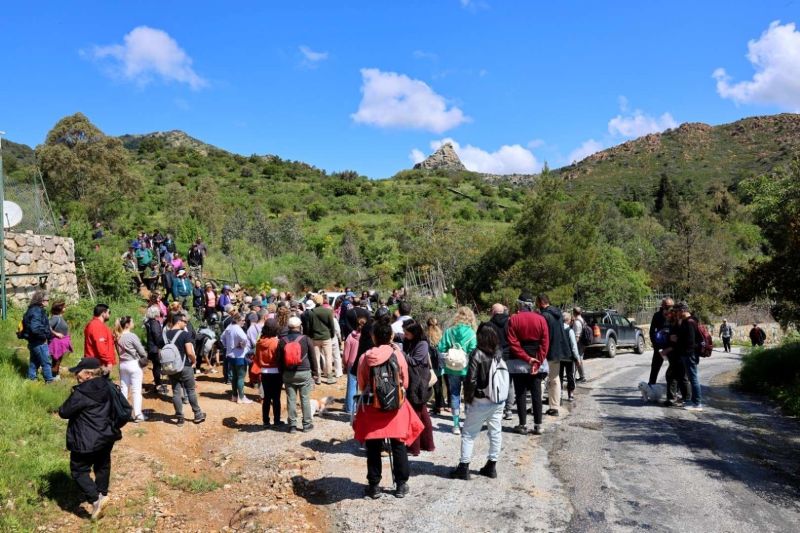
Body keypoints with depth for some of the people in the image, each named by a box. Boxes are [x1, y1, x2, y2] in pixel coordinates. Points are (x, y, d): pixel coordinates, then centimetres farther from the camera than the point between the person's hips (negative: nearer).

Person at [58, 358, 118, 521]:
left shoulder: (81, 393, -23)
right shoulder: (107, 387, -1)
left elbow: (64, 412, -13)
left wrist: (61, 409, 6)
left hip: (86, 441, -7)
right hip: (106, 437, 7)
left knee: (79, 471, 4)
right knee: (102, 466, 23)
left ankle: (96, 500, -8)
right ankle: (102, 493, 38)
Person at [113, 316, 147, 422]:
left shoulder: (118, 337, 3)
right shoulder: (132, 336, -16)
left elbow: (119, 351, 7)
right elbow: (142, 352, -13)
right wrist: (145, 360, 5)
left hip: (122, 364, 6)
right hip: (134, 364, -6)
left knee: (123, 389, 13)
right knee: (136, 390, -1)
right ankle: (138, 415, 1)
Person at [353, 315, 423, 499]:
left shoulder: (366, 357, -9)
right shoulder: (397, 354, -10)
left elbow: (361, 385, 2)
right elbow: (405, 382, -1)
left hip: (372, 407, 0)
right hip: (396, 406, 0)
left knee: (373, 448, 11)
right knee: (399, 446, 13)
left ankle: (374, 486, 18)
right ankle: (401, 484, 20)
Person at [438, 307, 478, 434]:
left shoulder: (448, 332, -3)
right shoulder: (472, 333, -10)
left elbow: (441, 350, -2)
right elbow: (473, 352, -13)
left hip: (452, 369, 2)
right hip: (467, 369, -2)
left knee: (455, 395, 11)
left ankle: (456, 425, 13)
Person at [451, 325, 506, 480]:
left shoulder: (478, 354, -15)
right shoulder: (499, 353, 0)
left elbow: (471, 380, -16)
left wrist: (467, 398, -5)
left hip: (481, 401, -5)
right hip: (499, 400, 5)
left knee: (469, 434, 5)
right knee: (496, 432, 13)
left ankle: (464, 468, 8)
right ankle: (491, 466, 21)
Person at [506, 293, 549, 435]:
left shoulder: (513, 320, -7)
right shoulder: (541, 319, 0)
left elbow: (513, 343, -13)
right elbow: (545, 343, -4)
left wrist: (526, 358, -12)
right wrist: (538, 362, -6)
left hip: (518, 363, -2)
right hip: (537, 362, 2)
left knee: (521, 394, 5)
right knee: (536, 394, 8)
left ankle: (523, 425, 7)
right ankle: (538, 425, 9)